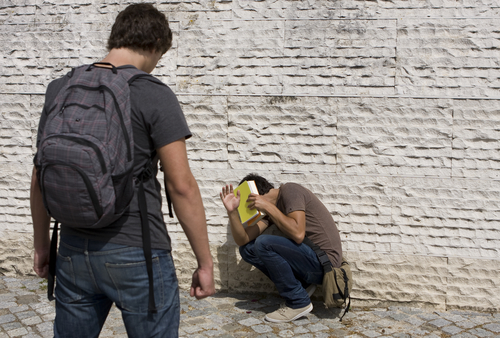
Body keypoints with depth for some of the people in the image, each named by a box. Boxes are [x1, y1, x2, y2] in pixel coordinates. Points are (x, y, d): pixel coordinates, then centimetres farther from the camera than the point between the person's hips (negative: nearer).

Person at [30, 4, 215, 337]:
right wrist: (205, 263, -5)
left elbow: (40, 178, 9)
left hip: (74, 252, 5)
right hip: (137, 256, -5)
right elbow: (182, 185, -12)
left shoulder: (59, 89, 5)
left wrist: (42, 245, 20)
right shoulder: (155, 96, -10)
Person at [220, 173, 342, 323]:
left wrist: (268, 207, -18)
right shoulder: (271, 209, 15)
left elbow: (298, 234, -25)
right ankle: (301, 286, 7)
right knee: (247, 249, 5)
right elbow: (243, 240, 8)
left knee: (263, 243, -24)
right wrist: (232, 211, -5)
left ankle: (299, 302, -10)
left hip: (324, 263, -9)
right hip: (309, 259, 9)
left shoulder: (290, 190, -10)